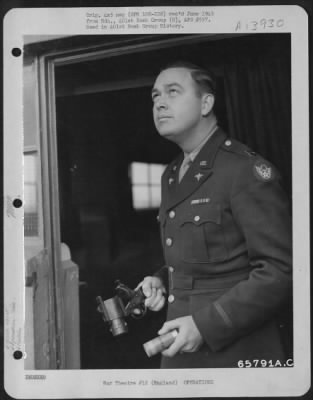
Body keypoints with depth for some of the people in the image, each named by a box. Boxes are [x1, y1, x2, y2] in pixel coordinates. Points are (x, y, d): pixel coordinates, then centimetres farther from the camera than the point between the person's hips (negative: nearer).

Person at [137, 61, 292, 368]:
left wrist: (206, 325, -21)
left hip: (236, 354, -7)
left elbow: (281, 270, -19)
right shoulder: (170, 176, 10)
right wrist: (161, 282, 2)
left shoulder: (247, 170, -15)